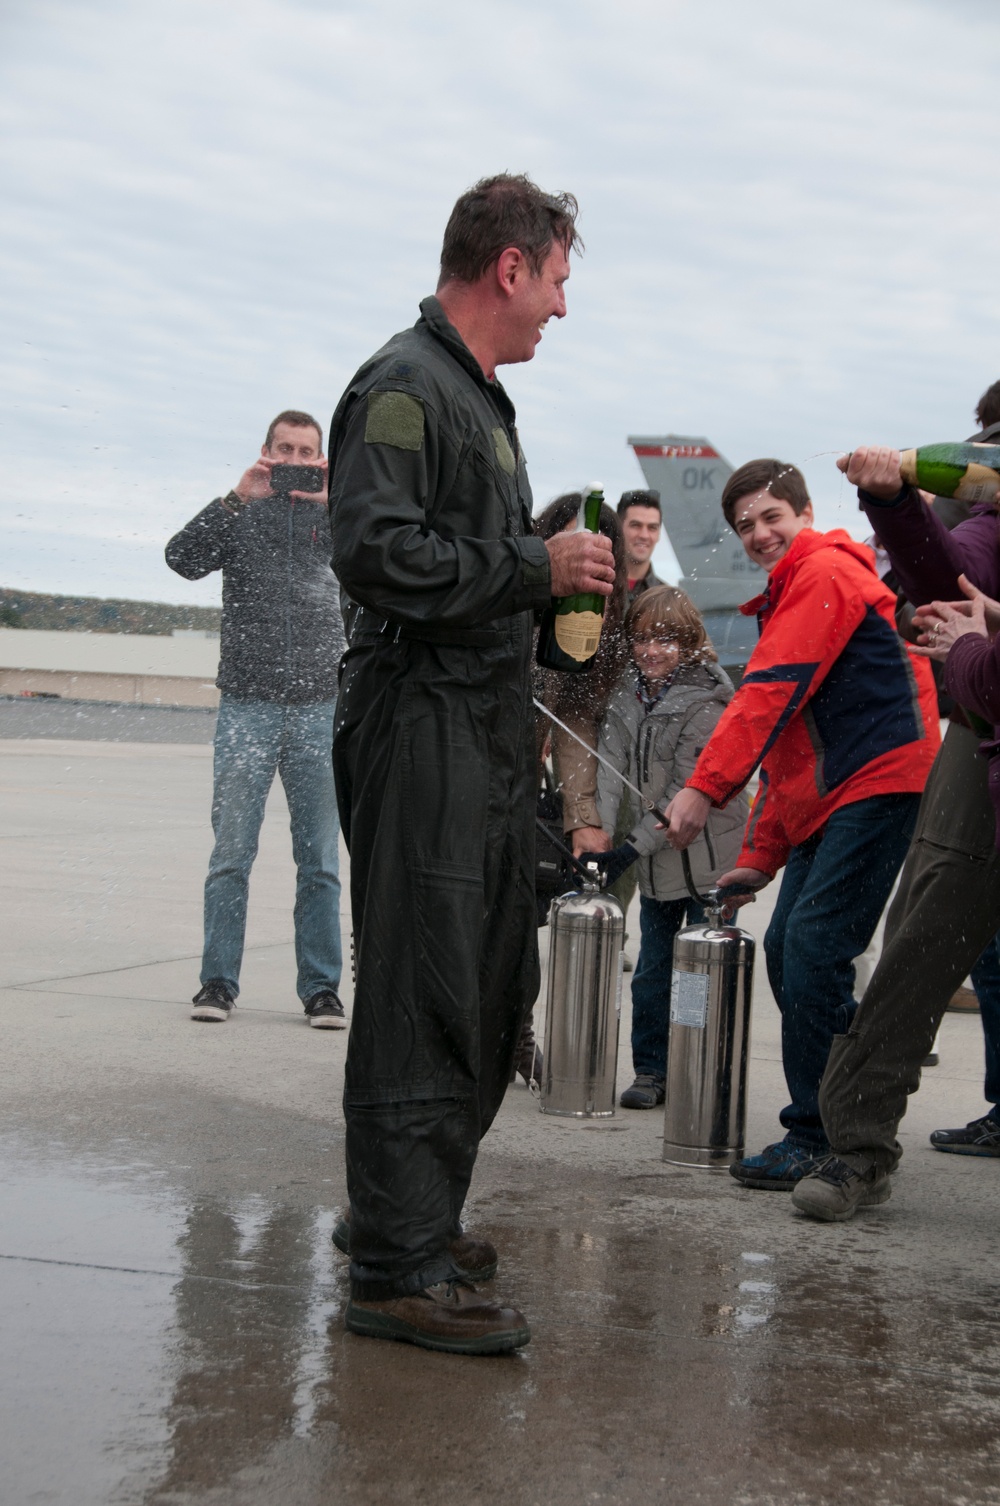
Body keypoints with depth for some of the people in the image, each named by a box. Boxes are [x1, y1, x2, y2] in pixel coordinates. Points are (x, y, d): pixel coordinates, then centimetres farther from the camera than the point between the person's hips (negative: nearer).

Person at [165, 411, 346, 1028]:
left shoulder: (334, 514, 10)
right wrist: (238, 498, -16)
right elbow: (184, 558, -7)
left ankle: (322, 988, 8)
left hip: (319, 708, 1)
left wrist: (335, 503, -18)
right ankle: (218, 983, 6)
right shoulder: (241, 514, 8)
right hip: (248, 705, -1)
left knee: (320, 860, 3)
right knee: (232, 854, -2)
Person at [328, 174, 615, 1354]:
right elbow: (376, 550, -23)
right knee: (423, 1001, -10)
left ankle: (410, 1219, 25)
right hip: (421, 732, -10)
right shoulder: (404, 386, -10)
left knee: (488, 994, 14)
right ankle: (397, 1273, -5)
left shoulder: (479, 397, 22)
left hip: (488, 736, 10)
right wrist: (535, 568, -17)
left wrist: (562, 571, 13)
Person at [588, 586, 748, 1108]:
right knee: (652, 971, 11)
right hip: (656, 864, 6)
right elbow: (610, 770, -2)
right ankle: (651, 1071, 20)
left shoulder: (707, 703, -14)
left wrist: (632, 848, -18)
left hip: (709, 859, -6)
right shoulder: (626, 696, 6)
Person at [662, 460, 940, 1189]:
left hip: (879, 780, -10)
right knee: (788, 950, 8)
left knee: (814, 948, -16)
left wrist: (706, 787, -21)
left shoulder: (826, 573, -6)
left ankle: (820, 1138, -11)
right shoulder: (787, 599, 25)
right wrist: (762, 855, 21)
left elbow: (772, 692, -17)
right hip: (826, 798, 10)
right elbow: (787, 741, 26)